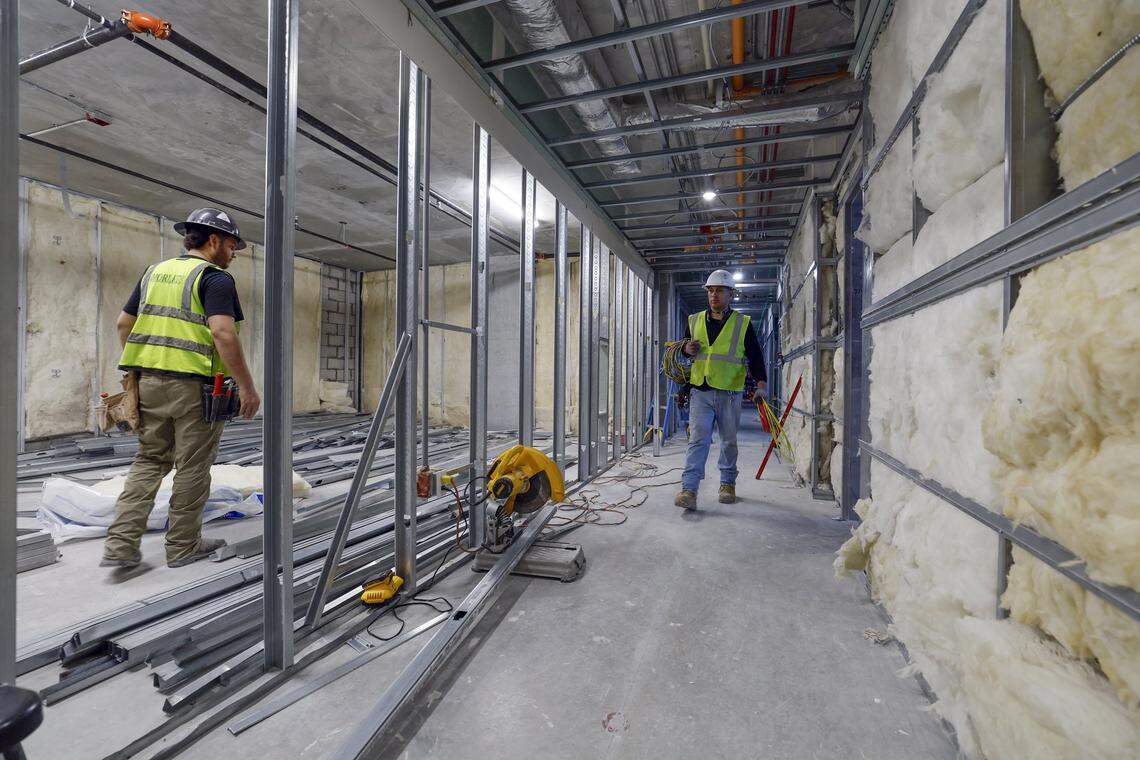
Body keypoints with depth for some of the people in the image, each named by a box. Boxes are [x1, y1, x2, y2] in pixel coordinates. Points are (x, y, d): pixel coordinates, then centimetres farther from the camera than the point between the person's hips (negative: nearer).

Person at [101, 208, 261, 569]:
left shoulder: (155, 271, 16)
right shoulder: (216, 278, -8)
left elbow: (124, 324, 18)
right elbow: (222, 333, -21)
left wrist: (140, 365, 28)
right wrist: (247, 387, -19)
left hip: (149, 381, 7)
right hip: (194, 385, -7)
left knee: (149, 461, 17)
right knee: (193, 468, 5)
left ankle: (120, 545, 14)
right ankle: (183, 546, 17)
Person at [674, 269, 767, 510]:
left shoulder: (743, 324, 5)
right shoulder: (694, 321, 11)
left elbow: (755, 356, 2)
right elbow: (683, 349, 22)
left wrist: (760, 383, -12)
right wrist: (687, 349, -3)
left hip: (729, 393, 0)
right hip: (700, 391, 1)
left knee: (729, 441, 12)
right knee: (698, 440, -7)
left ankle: (728, 484, 29)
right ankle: (689, 489, -10)